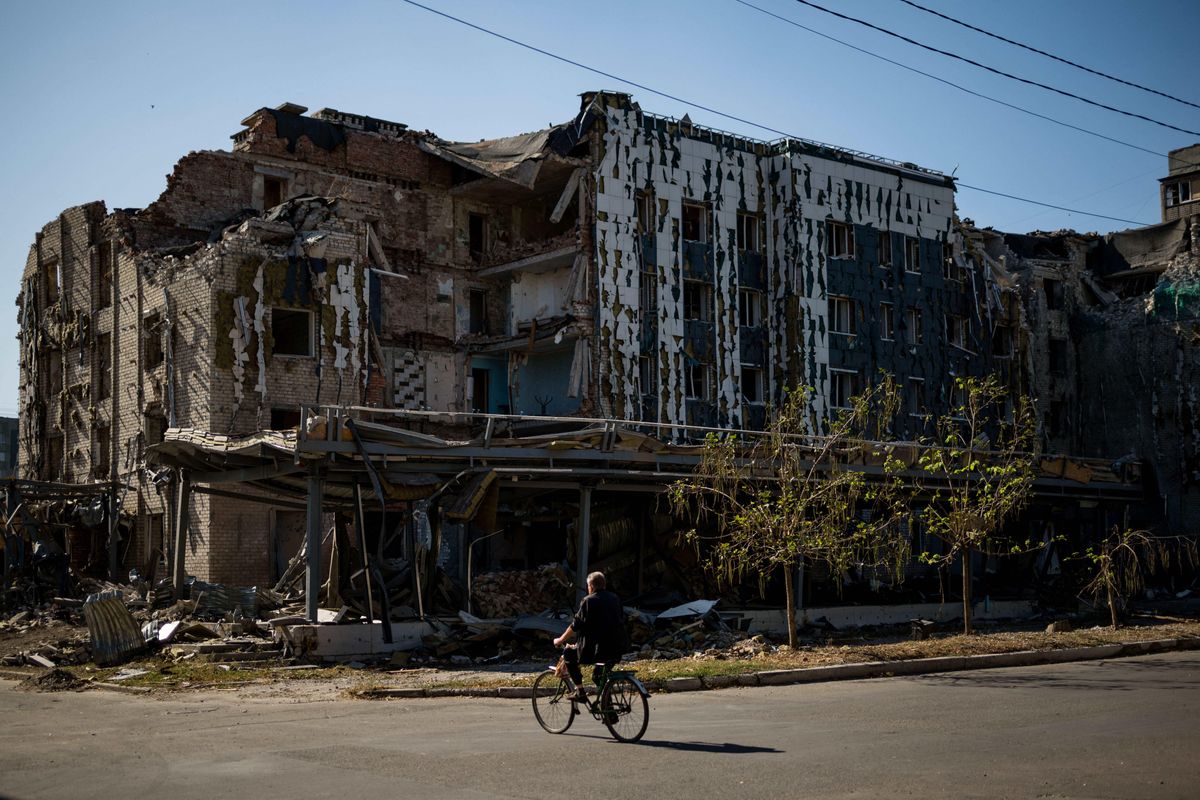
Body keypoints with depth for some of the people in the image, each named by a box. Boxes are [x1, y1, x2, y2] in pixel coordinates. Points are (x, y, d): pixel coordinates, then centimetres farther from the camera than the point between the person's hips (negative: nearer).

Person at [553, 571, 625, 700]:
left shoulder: (588, 601, -7)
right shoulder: (616, 599, 11)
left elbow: (575, 626, -6)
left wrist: (560, 640, 8)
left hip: (595, 651, -7)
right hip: (617, 651, 7)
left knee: (568, 653, 14)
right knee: (598, 676, 30)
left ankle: (580, 691, 7)